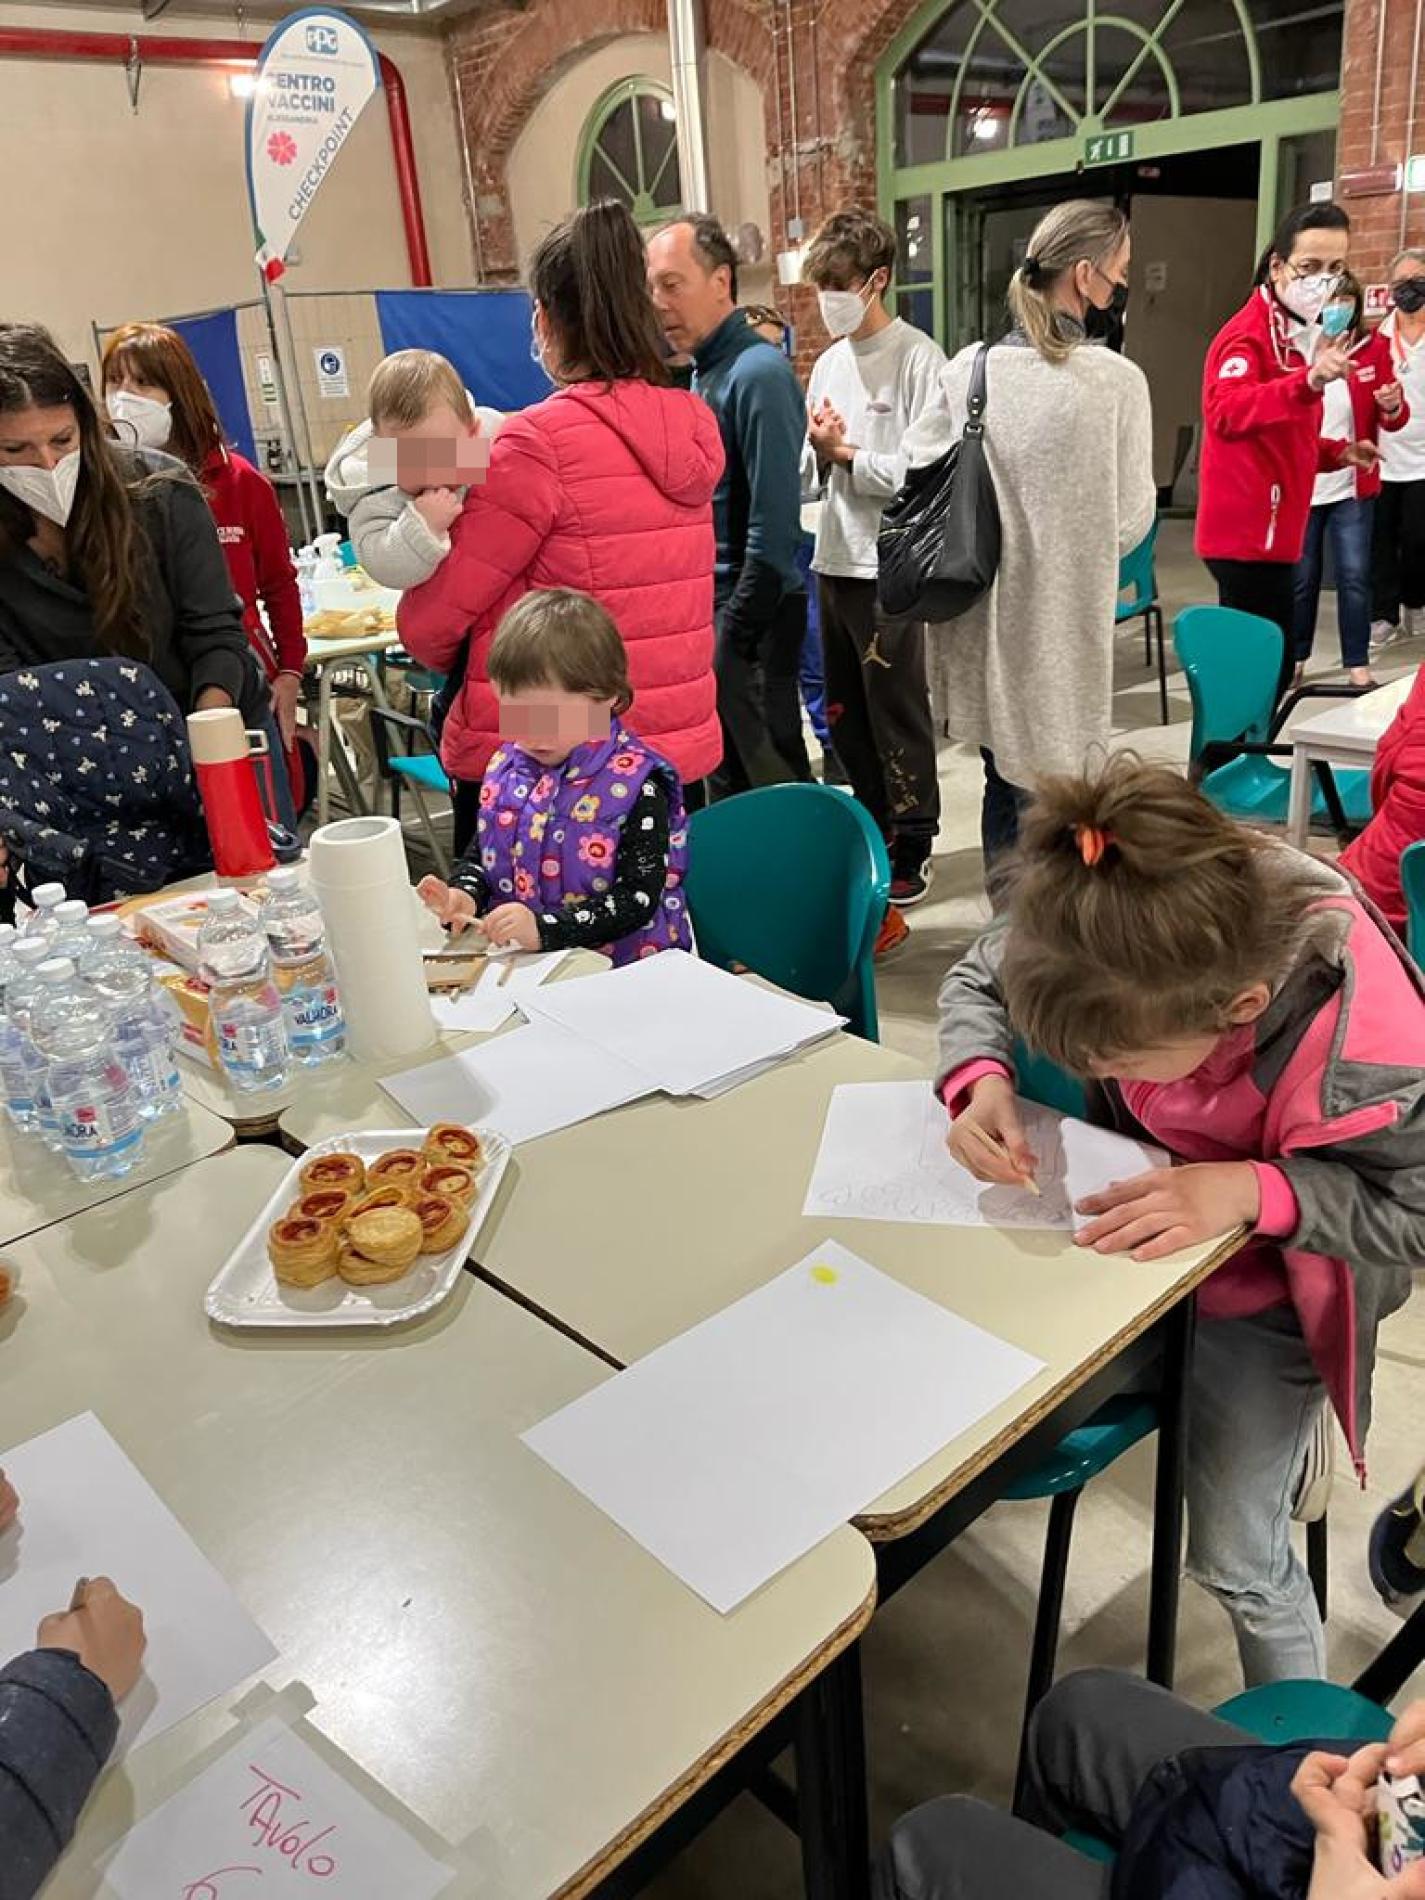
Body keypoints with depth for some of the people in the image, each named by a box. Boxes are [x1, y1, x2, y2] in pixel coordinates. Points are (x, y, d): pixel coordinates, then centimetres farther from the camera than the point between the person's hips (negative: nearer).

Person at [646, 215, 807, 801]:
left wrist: (736, 635, -18)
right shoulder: (703, 372, 13)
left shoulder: (756, 374, -14)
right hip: (706, 603, 8)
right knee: (723, 779, 16)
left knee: (769, 781, 1)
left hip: (748, 616, -8)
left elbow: (774, 524, -19)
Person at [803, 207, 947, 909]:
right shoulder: (829, 363, 14)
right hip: (834, 558, 7)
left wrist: (845, 453, -12)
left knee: (896, 712, 1)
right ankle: (873, 829, 29)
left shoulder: (918, 358, -8)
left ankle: (912, 848, 15)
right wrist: (821, 449, -5)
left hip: (891, 564, -7)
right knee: (845, 713, 13)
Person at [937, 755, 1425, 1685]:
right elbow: (977, 982, -11)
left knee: (1235, 1558, 0)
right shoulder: (1123, 931, -29)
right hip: (1142, 1212, 4)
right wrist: (982, 1080, -32)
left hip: (1260, 1281, -4)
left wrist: (1252, 1190, -39)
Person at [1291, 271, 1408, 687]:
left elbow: (1392, 422, 5)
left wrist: (1393, 408, -17)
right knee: (1301, 578, 9)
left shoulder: (1374, 347, 1)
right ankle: (1294, 657, 24)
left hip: (1353, 485, 1)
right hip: (1302, 484, -1)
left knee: (1354, 576, 1)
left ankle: (1357, 663, 11)